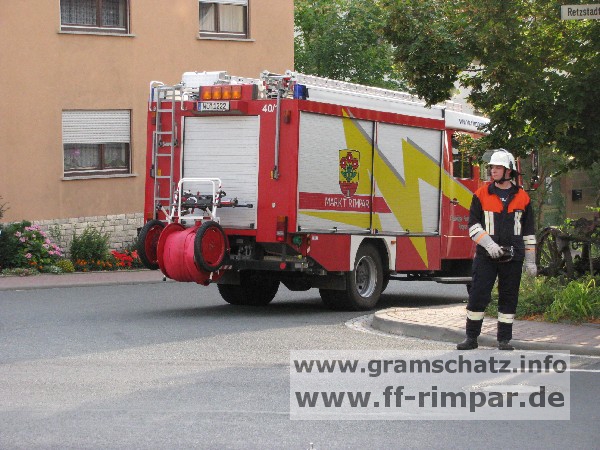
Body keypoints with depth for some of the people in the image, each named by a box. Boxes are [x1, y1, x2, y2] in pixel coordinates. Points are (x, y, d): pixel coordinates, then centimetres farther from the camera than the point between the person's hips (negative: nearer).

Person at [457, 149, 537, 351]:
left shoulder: (522, 198, 6)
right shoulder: (481, 195, 3)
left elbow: (528, 232, 10)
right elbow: (473, 225, -1)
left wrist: (530, 260, 8)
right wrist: (489, 244, -16)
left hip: (512, 257, 1)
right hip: (486, 256, -1)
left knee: (509, 298, 5)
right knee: (478, 296, -5)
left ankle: (504, 339, 13)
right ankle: (471, 338, 2)